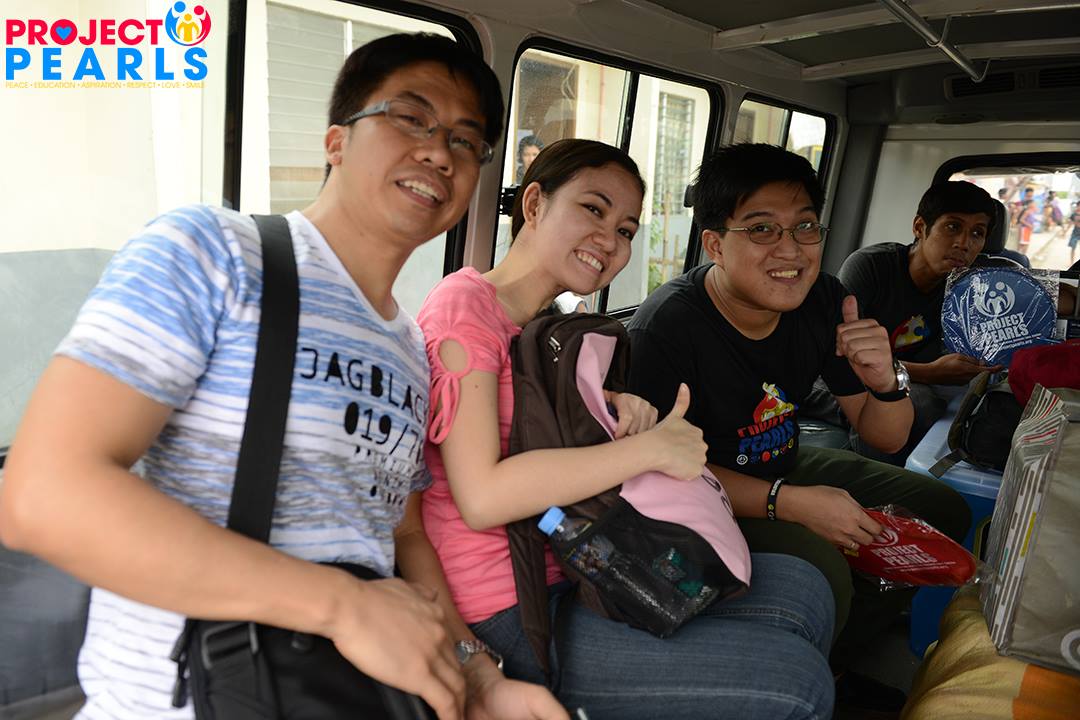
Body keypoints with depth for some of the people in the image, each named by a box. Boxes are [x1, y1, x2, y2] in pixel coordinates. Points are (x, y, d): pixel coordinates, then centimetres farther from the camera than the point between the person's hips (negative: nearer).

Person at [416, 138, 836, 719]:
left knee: (802, 589, 7)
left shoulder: (547, 324, 12)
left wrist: (617, 406, -5)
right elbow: (482, 496, -26)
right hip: (510, 613, -9)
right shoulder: (464, 303, -16)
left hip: (573, 571, 9)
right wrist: (651, 448, -22)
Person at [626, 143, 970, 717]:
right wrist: (791, 503, -29)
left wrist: (885, 382, -24)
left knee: (941, 511, 8)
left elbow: (885, 438, -1)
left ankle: (831, 667, 22)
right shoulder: (667, 325, -29)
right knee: (821, 576, -31)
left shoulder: (822, 301, -9)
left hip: (786, 466, 8)